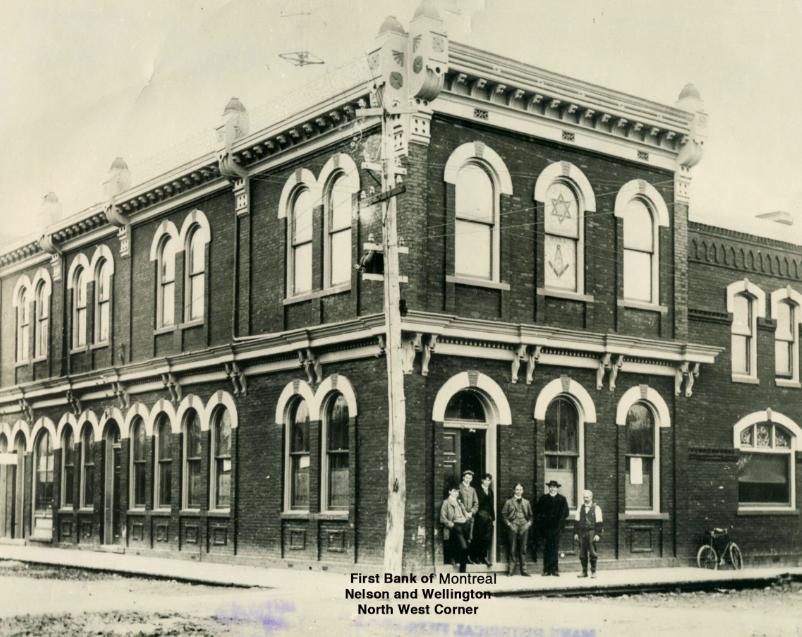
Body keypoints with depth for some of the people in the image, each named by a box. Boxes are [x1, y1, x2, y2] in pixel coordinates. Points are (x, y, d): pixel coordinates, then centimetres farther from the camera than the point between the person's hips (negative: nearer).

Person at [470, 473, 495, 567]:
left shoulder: (490, 491, 15)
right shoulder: (478, 490, -3)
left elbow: (492, 505, 16)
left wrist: (493, 517, 11)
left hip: (488, 517, 5)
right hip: (480, 516, -5)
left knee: (488, 538, -1)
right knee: (479, 537, -1)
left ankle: (486, 558, 1)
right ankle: (477, 557, 8)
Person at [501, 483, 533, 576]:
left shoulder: (526, 502, 15)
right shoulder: (509, 502, 7)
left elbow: (530, 515, 18)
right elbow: (504, 514, 5)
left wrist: (529, 523, 2)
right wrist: (509, 524, -5)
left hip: (524, 527, 2)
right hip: (513, 527, -2)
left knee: (523, 549, 3)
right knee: (512, 550, -3)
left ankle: (523, 570, 6)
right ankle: (511, 570, 1)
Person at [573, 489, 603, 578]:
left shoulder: (596, 508, 1)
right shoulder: (580, 508, 14)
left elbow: (599, 523, -2)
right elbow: (577, 522, 14)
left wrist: (597, 534, -10)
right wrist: (575, 533, 7)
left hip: (592, 531, -4)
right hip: (582, 532, 4)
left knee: (592, 552, -6)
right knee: (582, 553, 4)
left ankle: (593, 571, 3)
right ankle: (584, 572, 10)